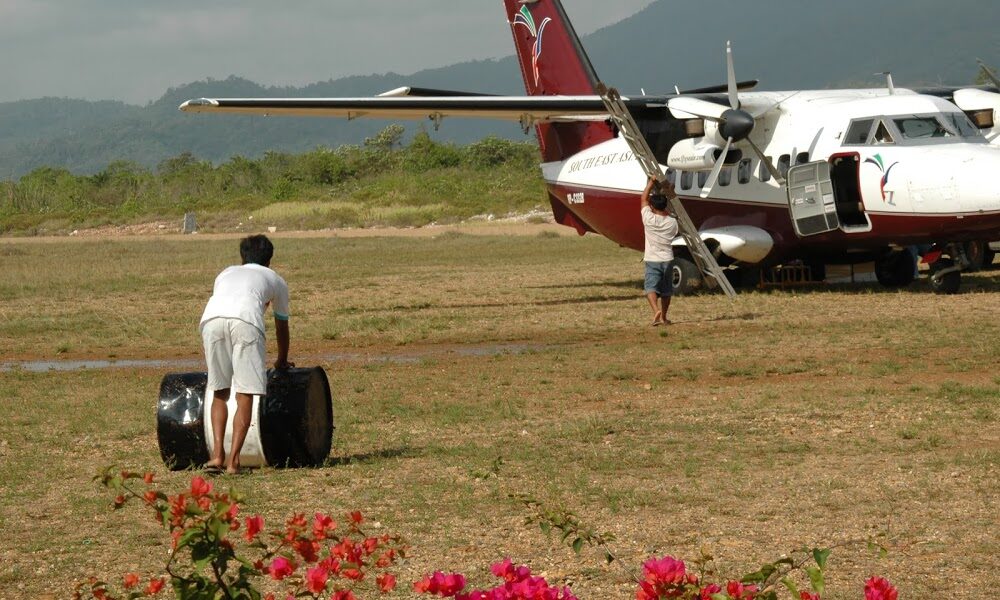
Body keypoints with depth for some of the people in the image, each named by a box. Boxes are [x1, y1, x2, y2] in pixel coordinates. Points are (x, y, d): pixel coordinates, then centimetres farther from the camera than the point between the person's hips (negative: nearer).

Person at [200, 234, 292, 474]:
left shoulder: (226, 274, 41)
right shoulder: (275, 280, 35)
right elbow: (282, 326, 46)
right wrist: (282, 361, 63)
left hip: (211, 318, 3)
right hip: (245, 320, -3)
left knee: (219, 392, 15)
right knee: (245, 395, 2)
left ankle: (217, 454, 3)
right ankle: (233, 460, -7)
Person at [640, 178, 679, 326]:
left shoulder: (649, 219, -10)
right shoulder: (672, 222, -3)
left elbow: (643, 199, 3)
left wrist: (651, 182, 12)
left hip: (652, 260, -3)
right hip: (667, 259, 3)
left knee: (651, 288, -9)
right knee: (666, 290, 15)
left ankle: (656, 311, -33)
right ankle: (663, 317, 24)